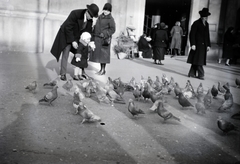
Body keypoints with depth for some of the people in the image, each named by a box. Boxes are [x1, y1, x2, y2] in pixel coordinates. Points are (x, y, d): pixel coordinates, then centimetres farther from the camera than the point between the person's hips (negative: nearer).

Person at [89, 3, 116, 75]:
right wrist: (93, 34, 14)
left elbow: (112, 29, -12)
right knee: (98, 54, 9)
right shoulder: (100, 17, 13)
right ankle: (101, 69, 17)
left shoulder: (110, 19, -7)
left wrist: (104, 34, -20)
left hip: (104, 39, -7)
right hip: (97, 38, 7)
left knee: (103, 54, -3)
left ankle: (103, 70, 5)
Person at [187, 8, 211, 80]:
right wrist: (193, 44, -16)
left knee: (197, 60, 7)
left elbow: (207, 35, 19)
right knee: (198, 60, -7)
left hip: (204, 45, 7)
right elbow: (192, 34, -9)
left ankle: (192, 74, 13)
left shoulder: (206, 24, 15)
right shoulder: (196, 23, -5)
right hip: (197, 44, -7)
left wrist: (208, 45, 14)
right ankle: (201, 74, -4)